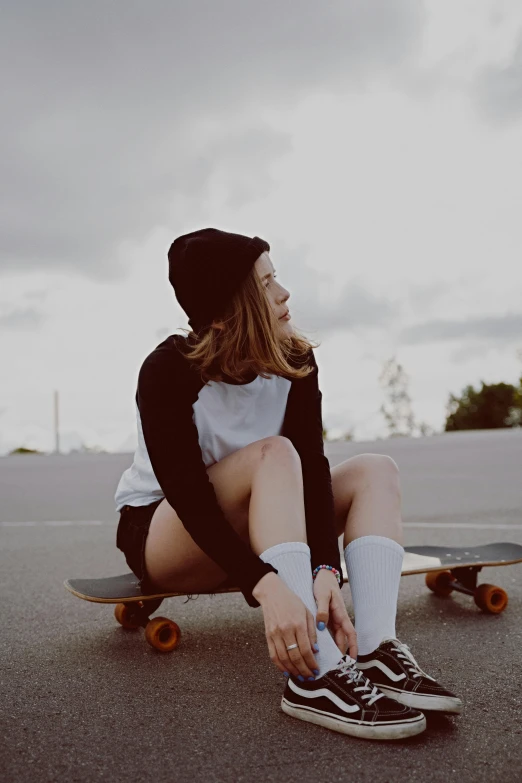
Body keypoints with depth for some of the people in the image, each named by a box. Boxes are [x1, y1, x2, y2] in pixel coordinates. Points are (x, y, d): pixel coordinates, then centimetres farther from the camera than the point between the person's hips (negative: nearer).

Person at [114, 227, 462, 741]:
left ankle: (378, 651, -32)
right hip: (159, 536, -6)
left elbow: (312, 467, -18)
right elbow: (188, 496, -32)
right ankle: (317, 674, -43)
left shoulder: (294, 361, -10)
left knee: (373, 471, -12)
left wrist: (326, 569, -34)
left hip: (252, 535, 6)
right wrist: (264, 585, -45)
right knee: (274, 454, -33)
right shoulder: (169, 372, -23)